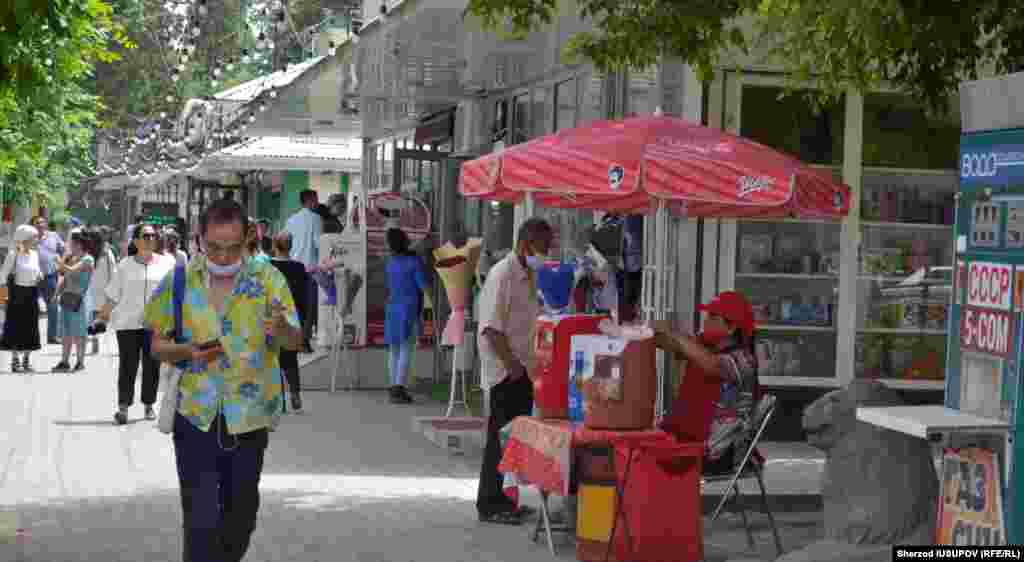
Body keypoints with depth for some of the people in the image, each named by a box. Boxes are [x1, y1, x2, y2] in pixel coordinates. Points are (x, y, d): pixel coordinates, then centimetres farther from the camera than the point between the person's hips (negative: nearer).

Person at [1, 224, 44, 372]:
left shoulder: (34, 255, 9)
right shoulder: (13, 255, -8)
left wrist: (40, 277, -1)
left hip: (32, 294, 5)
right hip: (17, 294, -5)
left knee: (30, 326, 6)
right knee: (16, 326, -1)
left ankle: (26, 360, 14)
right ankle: (15, 361, 5)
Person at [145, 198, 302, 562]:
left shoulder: (268, 279, -4)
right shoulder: (178, 281, -2)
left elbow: (295, 342, -7)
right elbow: (158, 346, 5)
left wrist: (281, 328, -30)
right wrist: (187, 351, -18)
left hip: (249, 416, 1)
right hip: (196, 416, -1)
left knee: (240, 517, 15)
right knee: (200, 521, -5)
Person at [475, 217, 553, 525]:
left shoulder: (530, 276, 13)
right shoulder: (503, 274, -15)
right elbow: (490, 327, -20)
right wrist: (511, 364, -22)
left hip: (523, 369, 9)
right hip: (505, 372, -9)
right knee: (501, 437, -3)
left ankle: (503, 498, 21)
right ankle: (489, 504, 5)